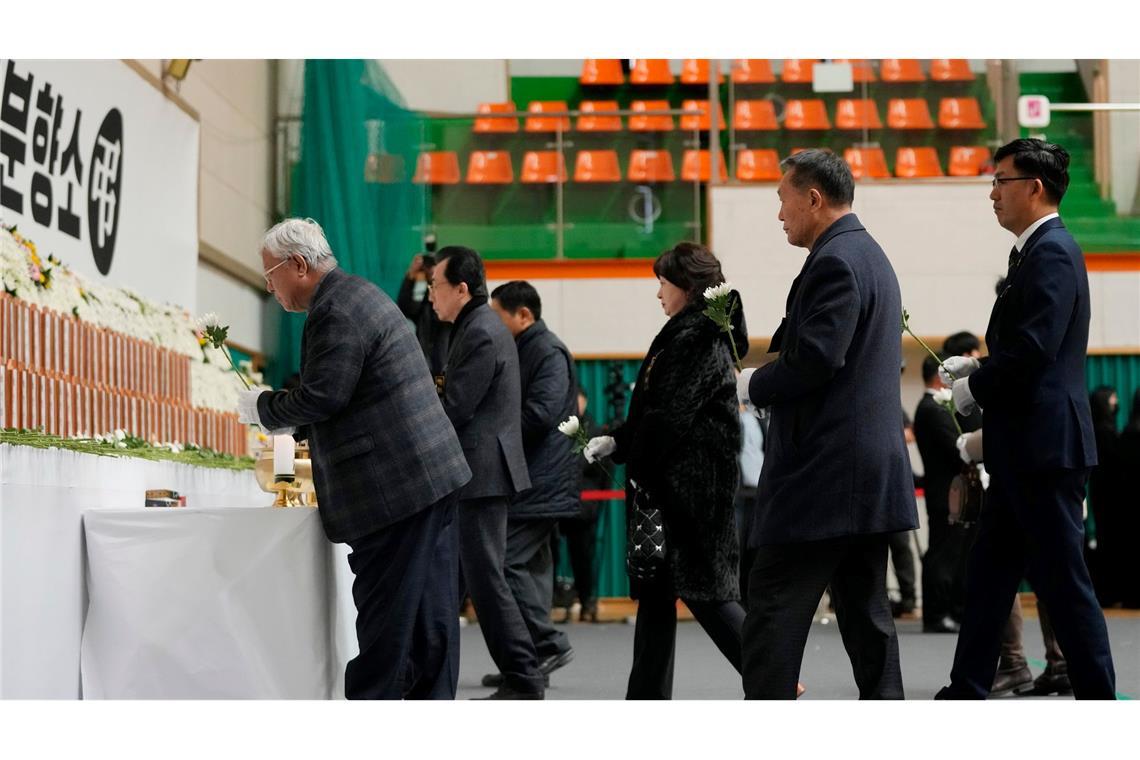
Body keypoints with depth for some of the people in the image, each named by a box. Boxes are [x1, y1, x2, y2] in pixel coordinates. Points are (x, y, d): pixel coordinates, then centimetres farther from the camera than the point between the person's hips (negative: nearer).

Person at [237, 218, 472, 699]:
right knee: (428, 610, 11)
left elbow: (321, 396, -20)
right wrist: (289, 429, 20)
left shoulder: (337, 311, -15)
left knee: (383, 616, -4)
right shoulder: (359, 295, 19)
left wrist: (261, 407, -4)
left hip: (393, 486, -10)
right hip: (430, 478, 10)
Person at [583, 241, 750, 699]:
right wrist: (615, 439, 4)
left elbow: (670, 416, -20)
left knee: (703, 590, -7)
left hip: (688, 485, -10)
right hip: (669, 489, 10)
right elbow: (654, 411, 18)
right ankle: (647, 702, 12)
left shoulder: (698, 339, -14)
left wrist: (618, 446, -7)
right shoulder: (689, 335, 17)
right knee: (656, 594, 9)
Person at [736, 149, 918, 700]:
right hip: (871, 472, 10)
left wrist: (753, 385, -7)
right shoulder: (870, 256, 20)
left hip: (824, 473, -10)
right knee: (864, 609, 11)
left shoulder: (834, 262, -13)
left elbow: (814, 360, -23)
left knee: (774, 608, -6)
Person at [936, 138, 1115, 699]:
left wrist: (975, 389, -11)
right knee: (988, 573, 13)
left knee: (1063, 580, -4)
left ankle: (1098, 700, 4)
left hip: (1045, 446, -11)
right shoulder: (1036, 252, 17)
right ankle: (966, 695, 19)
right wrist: (977, 369, 8)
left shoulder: (1051, 253, -15)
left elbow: (1034, 348, -24)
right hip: (1024, 449, 11)